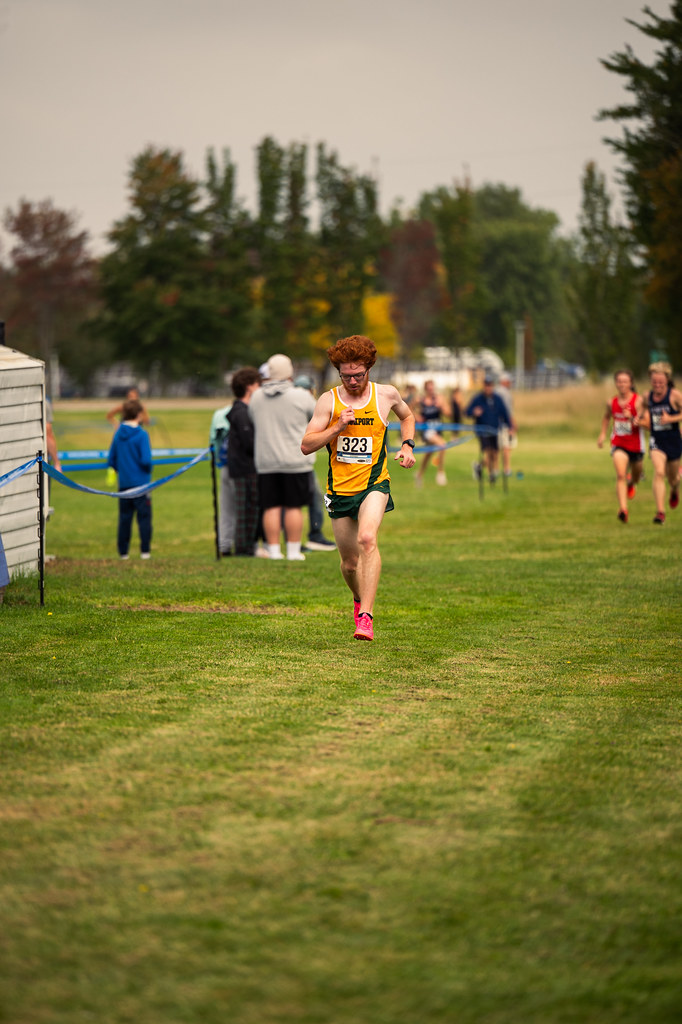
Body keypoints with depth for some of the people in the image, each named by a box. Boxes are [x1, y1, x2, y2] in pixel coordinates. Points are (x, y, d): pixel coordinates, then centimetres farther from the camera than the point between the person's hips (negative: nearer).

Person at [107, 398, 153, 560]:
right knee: (144, 516, 1)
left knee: (124, 517, 9)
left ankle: (123, 552, 11)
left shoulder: (118, 434, 4)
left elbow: (111, 460, 8)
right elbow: (146, 460, -18)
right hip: (140, 482, -5)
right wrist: (148, 470, 2)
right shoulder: (141, 434, -12)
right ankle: (145, 551, -1)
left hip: (124, 483, 5)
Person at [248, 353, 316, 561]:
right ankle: (294, 551, 3)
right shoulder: (301, 397, -8)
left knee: (271, 507, 6)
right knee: (294, 507, 2)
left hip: (265, 461, 3)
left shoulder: (256, 397, 2)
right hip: (295, 461, -3)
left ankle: (274, 550, 5)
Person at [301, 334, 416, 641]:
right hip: (340, 489, 2)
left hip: (374, 484, -2)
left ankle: (366, 616, -33)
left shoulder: (386, 394, 2)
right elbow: (306, 446, -4)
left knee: (367, 538, -30)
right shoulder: (329, 400, -1)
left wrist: (407, 446, 9)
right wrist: (337, 427, -17)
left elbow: (407, 416, 25)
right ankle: (359, 597, 44)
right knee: (350, 562, 9)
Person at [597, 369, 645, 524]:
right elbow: (606, 417, 20)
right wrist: (603, 433, 11)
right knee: (620, 475, -20)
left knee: (636, 477, 19)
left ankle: (631, 483, 58)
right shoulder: (612, 402, -2)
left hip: (636, 444, 0)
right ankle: (623, 509, -28)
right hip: (619, 444, 0)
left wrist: (632, 419, -38)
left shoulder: (638, 400, -13)